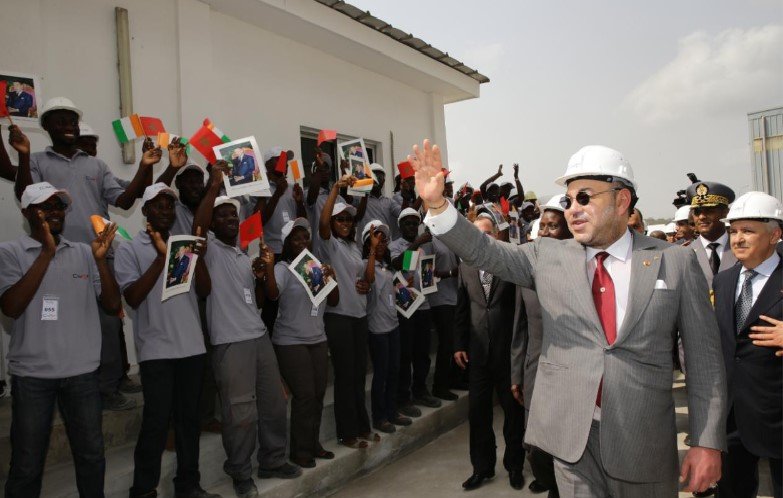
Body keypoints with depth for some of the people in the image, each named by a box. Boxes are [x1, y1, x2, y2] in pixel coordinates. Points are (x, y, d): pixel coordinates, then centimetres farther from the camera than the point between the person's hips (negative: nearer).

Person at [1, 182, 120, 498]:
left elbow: (113, 304, 2)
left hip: (82, 371, 3)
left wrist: (101, 259, -12)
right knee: (27, 464, 9)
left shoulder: (83, 253, 6)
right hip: (32, 373, -2)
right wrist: (46, 253, -19)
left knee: (91, 455, 12)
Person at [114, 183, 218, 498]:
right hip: (156, 349, -4)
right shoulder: (130, 249, 1)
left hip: (192, 346, 4)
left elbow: (204, 292, 7)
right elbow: (132, 298, -10)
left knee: (189, 418, 10)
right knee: (156, 421, -2)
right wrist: (161, 258, -17)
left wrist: (199, 259, -10)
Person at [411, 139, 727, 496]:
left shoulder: (676, 262, -2)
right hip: (570, 434, 1)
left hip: (645, 440, 0)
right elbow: (485, 252, -6)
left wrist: (708, 442, -2)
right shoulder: (548, 255, 2)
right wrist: (436, 203, -20)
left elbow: (704, 355, 0)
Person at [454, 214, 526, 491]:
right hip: (478, 350, 3)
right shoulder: (466, 266, 5)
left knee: (513, 410, 12)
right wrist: (459, 344, 5)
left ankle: (514, 465, 31)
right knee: (478, 411, 11)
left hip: (509, 349, -3)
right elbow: (462, 308, 7)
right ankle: (482, 467, 28)